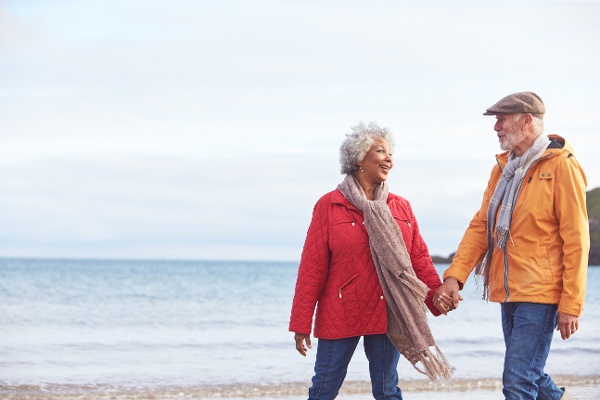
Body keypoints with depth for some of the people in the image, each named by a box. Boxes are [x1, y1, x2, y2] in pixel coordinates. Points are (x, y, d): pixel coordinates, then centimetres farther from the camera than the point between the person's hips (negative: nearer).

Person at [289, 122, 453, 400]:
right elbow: (312, 268, -5)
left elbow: (419, 257, 6)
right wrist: (301, 324, -6)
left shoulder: (401, 208, 8)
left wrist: (436, 296, -10)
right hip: (339, 315, -3)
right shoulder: (329, 206, -3)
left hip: (387, 315, 3)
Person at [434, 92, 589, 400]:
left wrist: (571, 305, -14)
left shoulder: (562, 166, -9)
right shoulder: (503, 167, 12)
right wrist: (454, 276, -3)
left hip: (540, 294, -7)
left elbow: (576, 241, -12)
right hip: (509, 292, 7)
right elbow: (481, 226, 10)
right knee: (529, 375, 16)